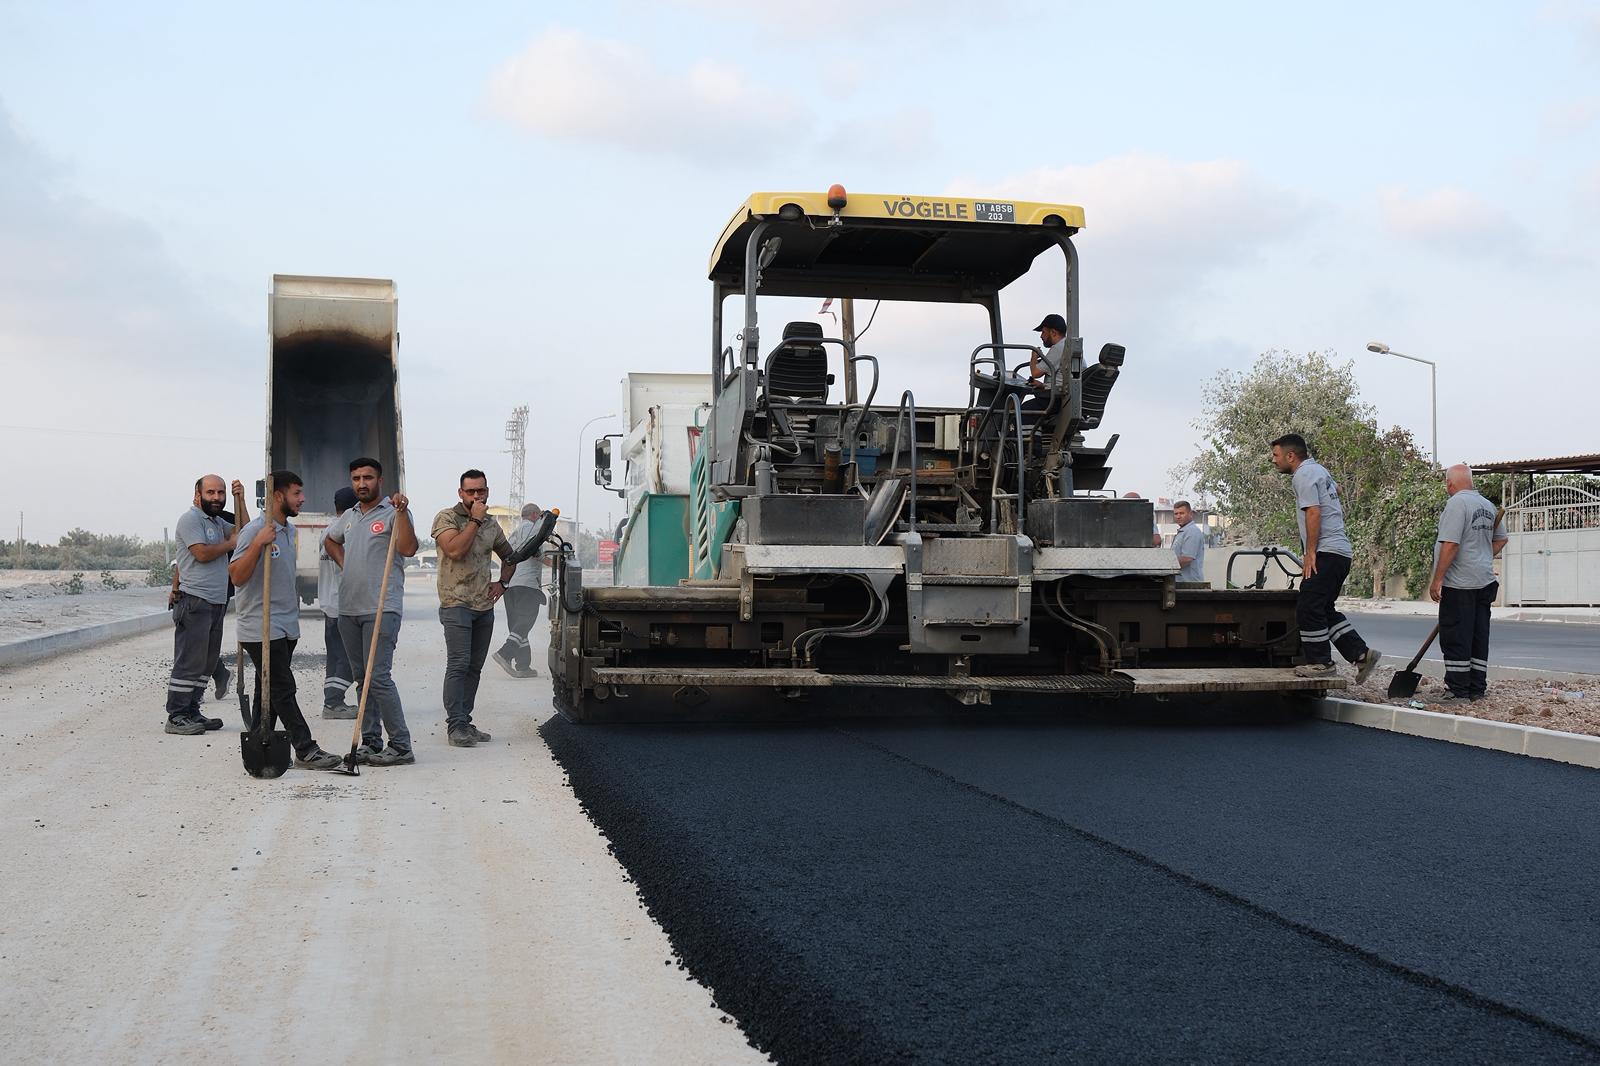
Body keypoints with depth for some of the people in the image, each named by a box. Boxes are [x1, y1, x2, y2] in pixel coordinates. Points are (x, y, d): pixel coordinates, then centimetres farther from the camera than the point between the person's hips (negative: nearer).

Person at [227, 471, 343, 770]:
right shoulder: (255, 530, -14)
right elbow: (237, 576, -20)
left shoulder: (289, 531, 15)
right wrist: (258, 544, -30)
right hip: (261, 628, -9)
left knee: (270, 691, 11)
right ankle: (306, 750, -8)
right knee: (283, 689, -8)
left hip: (285, 627, 9)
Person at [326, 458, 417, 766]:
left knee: (378, 677, -14)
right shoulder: (350, 516, 17)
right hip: (348, 609, 8)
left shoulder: (393, 512, -6)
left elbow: (408, 549, -22)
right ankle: (370, 742, 17)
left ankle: (401, 746, -9)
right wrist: (342, 562, 19)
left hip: (381, 609, -8)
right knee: (361, 678, 11)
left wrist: (401, 512, -28)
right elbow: (331, 540, 37)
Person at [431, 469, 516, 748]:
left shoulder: (491, 525, 15)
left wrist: (502, 583, 12)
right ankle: (455, 725, -12)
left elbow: (509, 555, 29)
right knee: (459, 665, -13)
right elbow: (454, 550, -21)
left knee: (474, 667, 8)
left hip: (485, 607, 7)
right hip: (457, 604, -7)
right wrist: (475, 520, -16)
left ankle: (465, 722, 14)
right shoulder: (447, 518, -4)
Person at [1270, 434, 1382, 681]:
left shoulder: (1304, 475, -11)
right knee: (1324, 609, 13)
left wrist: (1310, 553, -19)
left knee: (1309, 608, -9)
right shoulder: (1318, 469, 20)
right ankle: (1361, 654, 9)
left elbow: (1313, 513, -19)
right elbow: (1337, 488, 41)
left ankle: (1319, 662, -4)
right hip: (1341, 551, 11)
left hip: (1326, 552, -11)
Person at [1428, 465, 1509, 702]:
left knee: (1456, 639, -3)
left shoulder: (1456, 503, -14)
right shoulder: (1488, 506, 12)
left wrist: (1437, 580, -17)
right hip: (1484, 582, 8)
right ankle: (1477, 689, 15)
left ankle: (1458, 689, -1)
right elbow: (1500, 539, 24)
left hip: (1459, 584, -8)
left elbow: (1450, 544, -20)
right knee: (1479, 636, 11)